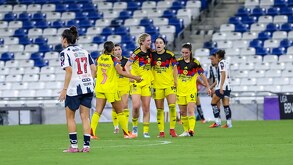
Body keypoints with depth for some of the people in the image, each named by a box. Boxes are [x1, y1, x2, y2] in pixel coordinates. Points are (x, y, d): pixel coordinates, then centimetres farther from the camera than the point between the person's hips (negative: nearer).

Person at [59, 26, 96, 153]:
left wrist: (64, 89, -16)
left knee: (70, 117, 7)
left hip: (74, 89, -5)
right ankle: (86, 146, 0)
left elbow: (69, 70, -17)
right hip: (88, 87, 5)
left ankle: (74, 146, 3)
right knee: (85, 117, 7)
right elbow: (93, 68, 8)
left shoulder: (65, 53, -7)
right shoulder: (84, 51, 12)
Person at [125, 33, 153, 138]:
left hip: (147, 83, 5)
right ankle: (135, 125, 9)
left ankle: (146, 131, 6)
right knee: (136, 106, -16)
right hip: (136, 83, -5)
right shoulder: (137, 53, -11)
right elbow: (127, 66, -10)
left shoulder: (150, 52, 6)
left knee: (146, 108, 2)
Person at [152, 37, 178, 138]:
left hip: (169, 84, -2)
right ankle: (161, 131, 9)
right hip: (157, 85, 2)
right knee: (159, 109, 3)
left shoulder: (170, 55, -3)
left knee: (172, 106, -13)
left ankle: (172, 129, -2)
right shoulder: (152, 55, 2)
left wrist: (175, 80, -1)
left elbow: (175, 68, 3)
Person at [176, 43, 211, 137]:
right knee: (183, 112, 7)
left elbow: (202, 75, 4)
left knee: (190, 111, -16)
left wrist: (208, 87, 9)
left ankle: (191, 130, -23)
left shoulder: (195, 62, -4)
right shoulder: (178, 61, 2)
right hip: (180, 90, 3)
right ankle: (186, 131, 17)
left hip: (191, 90, -3)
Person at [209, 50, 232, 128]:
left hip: (222, 87, -8)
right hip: (227, 87, 8)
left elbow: (223, 74, -17)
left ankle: (217, 122, -6)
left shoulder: (221, 63, -8)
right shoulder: (226, 62, 18)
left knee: (213, 103, -1)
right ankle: (229, 123, 0)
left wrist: (221, 87, -22)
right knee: (226, 105, 5)